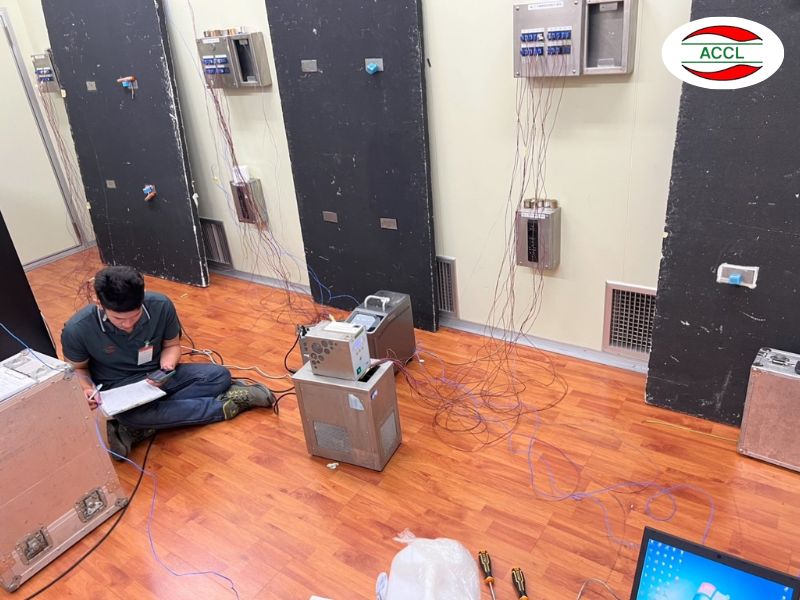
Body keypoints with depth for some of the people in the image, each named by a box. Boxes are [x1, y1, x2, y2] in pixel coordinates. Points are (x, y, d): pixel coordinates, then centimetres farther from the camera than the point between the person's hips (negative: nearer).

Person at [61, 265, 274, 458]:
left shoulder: (161, 305, -18)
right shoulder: (77, 330, -20)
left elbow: (172, 345, -1)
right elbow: (77, 368, -1)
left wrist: (167, 366, -22)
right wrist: (86, 389, -22)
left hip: (158, 377, 3)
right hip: (119, 389, -2)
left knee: (220, 376, -17)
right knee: (131, 413, -38)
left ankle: (138, 429, -22)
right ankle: (226, 404, -23)